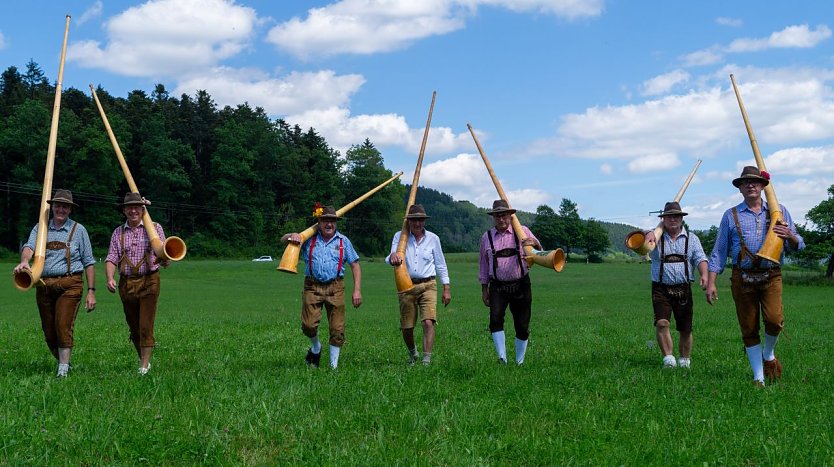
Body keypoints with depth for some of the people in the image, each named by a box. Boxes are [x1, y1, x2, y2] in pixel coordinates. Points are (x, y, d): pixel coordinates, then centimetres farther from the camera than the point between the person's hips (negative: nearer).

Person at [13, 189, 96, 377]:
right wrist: (24, 261, -31)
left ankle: (63, 370, -7)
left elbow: (89, 262, 6)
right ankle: (62, 361, 28)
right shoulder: (40, 228, 11)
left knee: (63, 327, -12)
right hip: (43, 285, 3)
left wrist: (91, 291, 0)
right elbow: (29, 247, -7)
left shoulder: (78, 230, 7)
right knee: (48, 331, 9)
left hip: (69, 285, -3)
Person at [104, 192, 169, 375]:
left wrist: (164, 260, -30)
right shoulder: (118, 233, 11)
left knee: (146, 326, -8)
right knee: (134, 327, 12)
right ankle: (142, 359, 29)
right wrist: (110, 278, -16)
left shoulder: (154, 228, 3)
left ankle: (144, 366, -3)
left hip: (149, 282, -3)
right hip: (126, 283, 3)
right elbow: (112, 258, 2)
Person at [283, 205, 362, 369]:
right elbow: (283, 240, 12)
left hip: (335, 288, 0)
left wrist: (357, 290, -2)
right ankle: (316, 348, 23)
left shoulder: (343, 241, 10)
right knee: (308, 325, -10)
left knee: (337, 328, -1)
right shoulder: (308, 239, 10)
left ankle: (334, 365, 12)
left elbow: (355, 265, 8)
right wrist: (293, 236, -14)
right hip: (313, 287, 0)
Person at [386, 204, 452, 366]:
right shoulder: (399, 236, 2)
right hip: (406, 286, 1)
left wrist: (446, 288, 7)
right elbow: (390, 260, -11)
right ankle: (413, 354, 35)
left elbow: (441, 265, 10)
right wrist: (392, 256, -36)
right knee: (406, 327, 7)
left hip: (427, 285, -1)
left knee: (428, 322, -18)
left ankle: (426, 360, -16)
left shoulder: (433, 239, 4)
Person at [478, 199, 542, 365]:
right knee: (495, 319, -21)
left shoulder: (522, 231, 3)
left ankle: (519, 362, 17)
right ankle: (502, 358, -20)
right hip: (498, 287, 0)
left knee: (522, 326, 3)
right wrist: (484, 289, 12)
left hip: (520, 285, 0)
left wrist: (535, 244, -30)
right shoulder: (487, 237, 7)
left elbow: (539, 252, -6)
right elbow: (483, 264, 13)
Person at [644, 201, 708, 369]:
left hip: (683, 289, 2)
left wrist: (704, 275, -22)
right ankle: (668, 358, -11)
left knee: (685, 329, 6)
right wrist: (649, 235, -45)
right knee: (661, 323, -19)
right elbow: (650, 236, -19)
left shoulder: (691, 238, 9)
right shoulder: (657, 237, 5)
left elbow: (700, 258, -2)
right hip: (661, 288, -1)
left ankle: (685, 361, 23)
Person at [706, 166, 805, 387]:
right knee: (749, 329, 1)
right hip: (742, 278, 1)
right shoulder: (731, 216, 11)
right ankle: (758, 377, 12)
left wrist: (790, 236, -10)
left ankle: (769, 354, 11)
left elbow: (798, 245, 15)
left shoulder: (779, 211, 13)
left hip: (771, 276, 0)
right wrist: (711, 282, 0)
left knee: (774, 319, -20)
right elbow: (719, 252, 9)